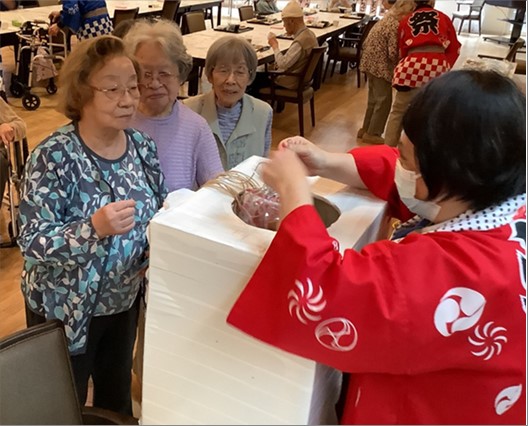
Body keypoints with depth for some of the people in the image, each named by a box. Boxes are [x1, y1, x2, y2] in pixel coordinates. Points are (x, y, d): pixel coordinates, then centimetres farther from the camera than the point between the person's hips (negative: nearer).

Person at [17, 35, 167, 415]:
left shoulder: (143, 146, -7)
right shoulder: (54, 157, -23)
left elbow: (160, 212, 6)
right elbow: (32, 244, -25)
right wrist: (95, 227, -40)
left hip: (124, 299, 5)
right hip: (65, 309, -4)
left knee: (117, 394, 26)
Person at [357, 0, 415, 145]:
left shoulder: (389, 17, 8)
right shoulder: (395, 26, -20)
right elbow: (393, 53, -22)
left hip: (372, 61, 10)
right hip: (380, 65, -10)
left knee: (374, 98, 18)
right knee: (383, 100, 0)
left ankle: (366, 129, 27)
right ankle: (372, 133, 7)